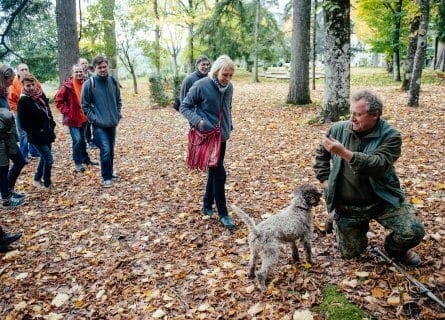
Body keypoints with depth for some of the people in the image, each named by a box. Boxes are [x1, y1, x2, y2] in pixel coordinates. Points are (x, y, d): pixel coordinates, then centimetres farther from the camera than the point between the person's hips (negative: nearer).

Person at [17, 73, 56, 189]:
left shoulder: (41, 94, 3)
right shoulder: (23, 101, -17)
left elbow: (48, 111, 17)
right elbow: (24, 123, -17)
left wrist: (52, 125, 9)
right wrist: (37, 133, -17)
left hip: (47, 133, 7)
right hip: (37, 137, -7)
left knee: (44, 157, 19)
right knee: (48, 159, -5)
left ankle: (37, 179, 38)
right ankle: (47, 184, 15)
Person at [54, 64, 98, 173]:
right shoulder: (67, 86, -15)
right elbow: (58, 100, -10)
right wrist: (66, 112, -14)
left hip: (84, 117, 5)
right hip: (73, 118, -5)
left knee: (83, 139, 18)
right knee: (77, 140, -9)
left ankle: (85, 158, 32)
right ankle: (77, 162, 5)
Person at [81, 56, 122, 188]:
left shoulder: (113, 81, 3)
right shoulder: (89, 84, -10)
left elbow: (118, 100, 14)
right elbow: (85, 105, -5)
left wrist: (117, 114, 5)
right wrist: (93, 119, -11)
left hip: (112, 123, 5)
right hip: (99, 125, -5)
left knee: (111, 150, 14)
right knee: (105, 150, -12)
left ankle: (110, 173, 31)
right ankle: (106, 177, 4)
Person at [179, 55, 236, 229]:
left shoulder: (229, 87, 2)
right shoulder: (201, 86, -15)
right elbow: (184, 107, -7)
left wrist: (229, 127, 12)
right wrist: (197, 121, -21)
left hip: (222, 136, 7)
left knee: (214, 171, 16)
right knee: (219, 173, -8)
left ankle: (207, 205, 33)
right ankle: (223, 213, 5)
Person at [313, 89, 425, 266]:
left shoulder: (390, 135, -12)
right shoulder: (338, 129, -4)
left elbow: (379, 165, -28)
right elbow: (321, 154, 13)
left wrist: (344, 153, -36)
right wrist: (325, 180, 3)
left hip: (382, 200, -1)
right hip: (346, 206, 2)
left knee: (414, 231, -18)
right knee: (350, 253, 6)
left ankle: (394, 248, 18)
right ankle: (361, 225, 39)